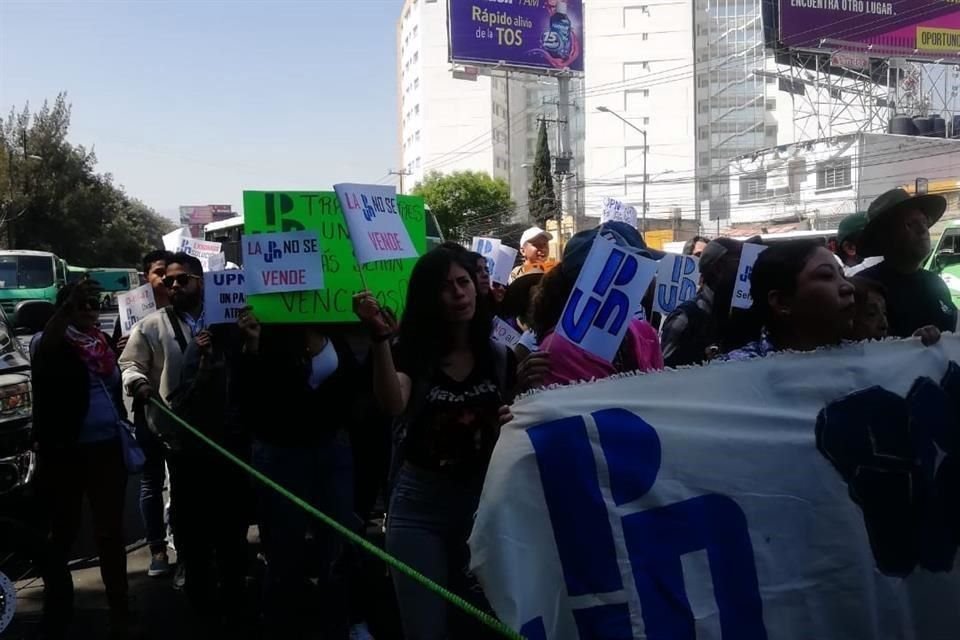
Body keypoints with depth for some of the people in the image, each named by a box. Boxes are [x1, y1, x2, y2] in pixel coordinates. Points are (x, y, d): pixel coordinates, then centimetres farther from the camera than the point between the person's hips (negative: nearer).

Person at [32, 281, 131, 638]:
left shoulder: (103, 343, 12)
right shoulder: (54, 344, -4)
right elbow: (44, 347, -29)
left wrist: (125, 433, 14)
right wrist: (70, 305, -39)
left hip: (107, 448, 4)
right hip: (64, 452, -4)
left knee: (111, 531, 9)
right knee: (63, 532, 5)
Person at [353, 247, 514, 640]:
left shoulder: (501, 355, 0)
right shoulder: (412, 353, -5)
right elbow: (394, 407, -24)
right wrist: (380, 337, -34)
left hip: (484, 503, 2)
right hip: (420, 507, -2)